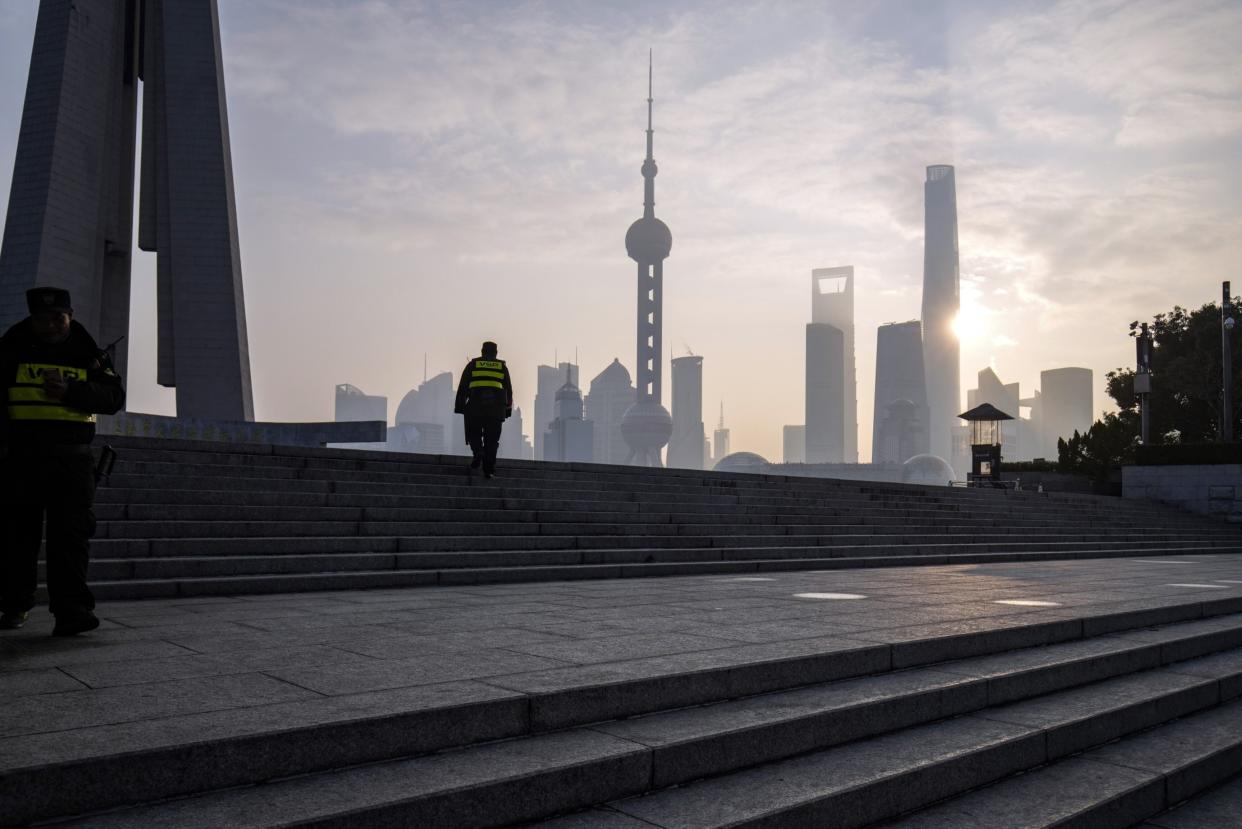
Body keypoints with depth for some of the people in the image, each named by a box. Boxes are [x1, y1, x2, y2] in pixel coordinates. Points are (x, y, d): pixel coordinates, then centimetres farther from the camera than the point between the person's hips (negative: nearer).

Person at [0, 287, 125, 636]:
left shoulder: (88, 353, 7)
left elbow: (114, 397, -2)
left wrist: (70, 391, -17)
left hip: (72, 456, -1)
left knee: (72, 531, -9)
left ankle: (72, 609, -14)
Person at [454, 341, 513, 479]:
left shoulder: (473, 364, 12)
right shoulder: (502, 367, 15)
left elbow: (462, 387, 8)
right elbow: (508, 390, 15)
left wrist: (459, 407, 9)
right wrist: (508, 409, 20)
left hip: (475, 406, -1)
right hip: (496, 408, 1)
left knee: (473, 434, 15)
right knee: (491, 440, 7)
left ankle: (478, 453, -12)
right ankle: (488, 469, 1)